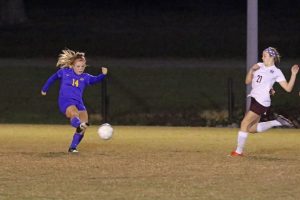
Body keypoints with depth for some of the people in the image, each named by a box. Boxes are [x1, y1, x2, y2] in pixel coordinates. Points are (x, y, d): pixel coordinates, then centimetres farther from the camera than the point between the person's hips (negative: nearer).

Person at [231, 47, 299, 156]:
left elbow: (288, 88, -10)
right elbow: (248, 81, 11)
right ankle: (277, 122, 20)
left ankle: (239, 151, 0)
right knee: (252, 129, 11)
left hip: (262, 102, -8)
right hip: (254, 98, 8)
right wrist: (251, 69, -4)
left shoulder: (276, 72, -5)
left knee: (245, 123, -8)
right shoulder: (259, 66, 12)